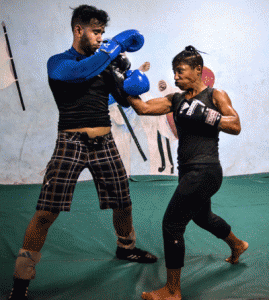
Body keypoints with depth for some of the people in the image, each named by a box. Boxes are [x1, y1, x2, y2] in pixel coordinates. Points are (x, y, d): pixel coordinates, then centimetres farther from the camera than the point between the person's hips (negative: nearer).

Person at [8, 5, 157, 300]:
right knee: (46, 213, -10)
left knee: (123, 204, 13)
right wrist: (116, 44, -14)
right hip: (71, 143, -5)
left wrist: (125, 69, 0)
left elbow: (125, 100, 16)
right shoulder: (58, 62, 1)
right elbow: (83, 71, -21)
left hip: (104, 144, 5)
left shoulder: (104, 64, 15)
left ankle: (126, 247, 42)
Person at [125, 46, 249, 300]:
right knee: (202, 217, 29)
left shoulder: (215, 95, -3)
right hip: (188, 171, 8)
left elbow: (236, 126, -12)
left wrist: (204, 114, -20)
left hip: (205, 172, -8)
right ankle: (237, 245, 59)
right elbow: (143, 108, 2)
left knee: (172, 224, -8)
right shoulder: (176, 99, 11)